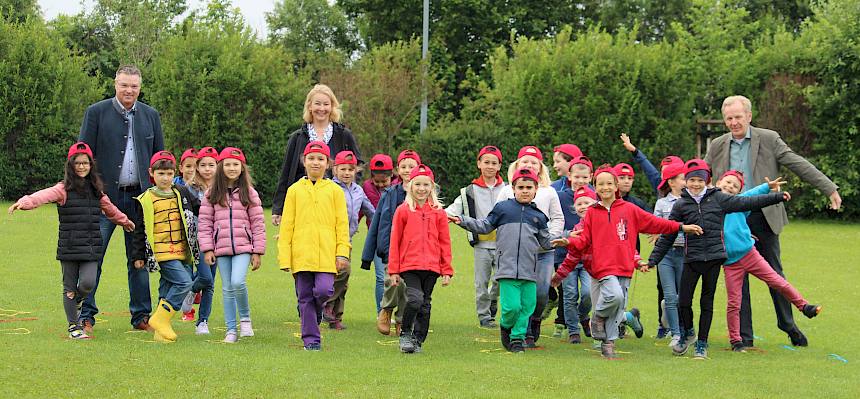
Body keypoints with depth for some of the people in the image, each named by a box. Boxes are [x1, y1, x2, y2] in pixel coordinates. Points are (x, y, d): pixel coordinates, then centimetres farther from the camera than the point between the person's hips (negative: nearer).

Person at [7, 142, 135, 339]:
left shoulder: (96, 190, 11)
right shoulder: (64, 189, -5)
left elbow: (109, 209, 29)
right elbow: (44, 195, -23)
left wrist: (125, 221, 43)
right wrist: (24, 202, -41)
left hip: (91, 248, 3)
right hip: (69, 248, -3)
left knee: (87, 283, -12)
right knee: (70, 287, 4)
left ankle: (76, 302, 22)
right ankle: (74, 327, 16)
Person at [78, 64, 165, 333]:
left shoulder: (151, 115, 11)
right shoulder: (96, 112, 0)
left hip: (139, 197, 3)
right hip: (105, 195, -3)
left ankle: (141, 316, 15)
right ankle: (85, 317, 3)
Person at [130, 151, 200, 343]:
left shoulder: (182, 194, 11)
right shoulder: (146, 200, -1)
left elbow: (200, 209, 24)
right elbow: (140, 230, 3)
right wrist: (138, 256, 2)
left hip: (181, 251, 5)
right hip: (161, 252, -5)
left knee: (167, 288, 8)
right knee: (184, 282, -18)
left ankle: (161, 331, 14)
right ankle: (160, 319, -10)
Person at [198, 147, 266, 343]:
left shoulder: (249, 193, 4)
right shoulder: (212, 194, 7)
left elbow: (258, 224, 3)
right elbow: (205, 223, 6)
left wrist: (257, 251, -1)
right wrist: (207, 249, -2)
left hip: (243, 247, -2)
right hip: (221, 248, 2)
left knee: (238, 282, -21)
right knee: (227, 289, 6)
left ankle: (245, 317, 3)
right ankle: (231, 330, 13)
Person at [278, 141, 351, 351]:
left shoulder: (334, 190, 6)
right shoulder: (295, 190, 7)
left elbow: (342, 224, 5)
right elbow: (286, 225, 7)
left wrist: (342, 252, -4)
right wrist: (284, 257, 1)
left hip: (326, 255, -1)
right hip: (301, 253, 1)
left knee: (324, 290, -15)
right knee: (305, 298, 3)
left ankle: (314, 315, 17)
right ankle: (311, 339, 13)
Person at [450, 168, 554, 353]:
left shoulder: (538, 216, 14)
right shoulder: (502, 208, 7)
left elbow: (546, 242, 19)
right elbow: (484, 226, 12)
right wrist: (463, 221, 3)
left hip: (529, 270, 3)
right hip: (507, 268, -3)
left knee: (527, 306, 2)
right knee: (512, 306, -10)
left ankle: (518, 337, 18)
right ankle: (505, 326, 20)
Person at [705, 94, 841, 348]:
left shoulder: (769, 139, -1)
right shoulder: (717, 146, 7)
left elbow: (799, 165, -3)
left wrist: (829, 189, -8)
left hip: (764, 218, -2)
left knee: (774, 274, 6)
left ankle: (788, 325, 23)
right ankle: (744, 335, 9)